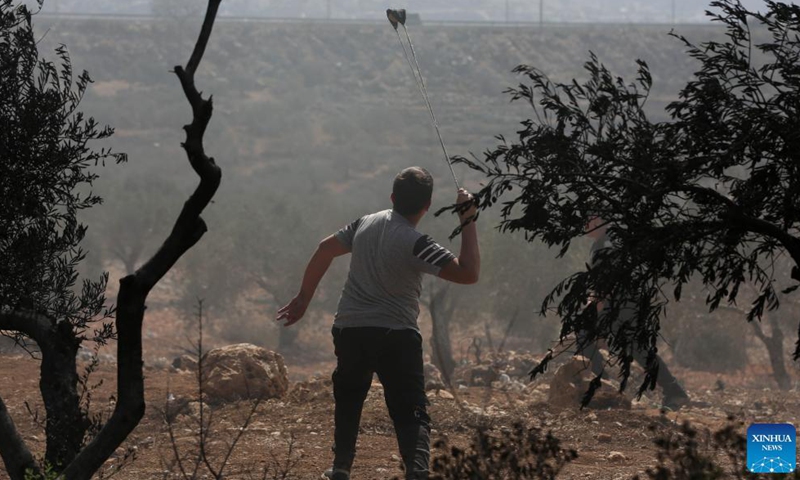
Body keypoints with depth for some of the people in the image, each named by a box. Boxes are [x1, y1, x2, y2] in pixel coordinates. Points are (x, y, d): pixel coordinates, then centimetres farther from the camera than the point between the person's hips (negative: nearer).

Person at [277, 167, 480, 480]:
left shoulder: (366, 224, 4)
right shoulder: (415, 244, -14)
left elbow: (324, 250, 13)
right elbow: (469, 273, -19)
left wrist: (304, 298, 23)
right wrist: (468, 223, -13)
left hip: (349, 331, 5)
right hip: (396, 337, -5)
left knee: (348, 404, 23)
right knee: (411, 413, -6)